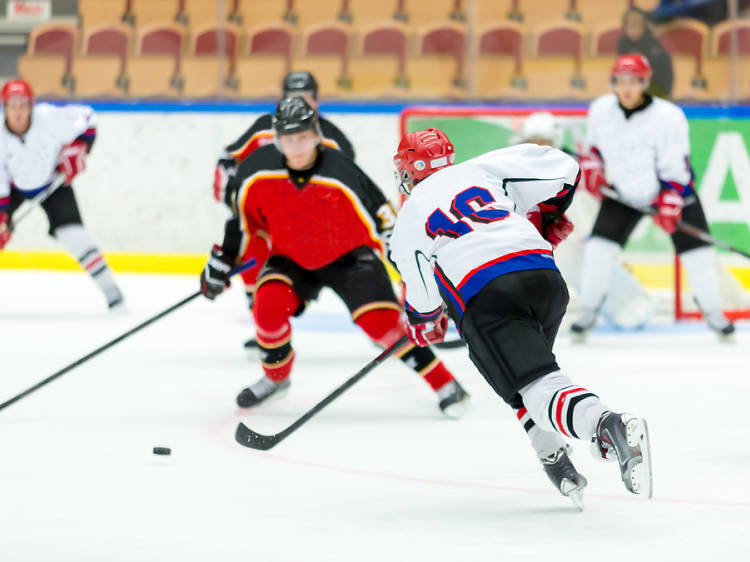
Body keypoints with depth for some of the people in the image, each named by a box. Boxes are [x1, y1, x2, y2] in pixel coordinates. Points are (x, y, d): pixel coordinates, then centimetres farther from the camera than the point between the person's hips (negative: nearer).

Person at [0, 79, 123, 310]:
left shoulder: (50, 118, -29)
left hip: (51, 181, -1)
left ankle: (110, 288, -6)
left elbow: (86, 118, -12)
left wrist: (77, 151, -19)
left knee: (72, 234, -15)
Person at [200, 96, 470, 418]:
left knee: (381, 321, -18)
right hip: (292, 258, 3)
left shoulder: (341, 173, -27)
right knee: (268, 306, -22)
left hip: (349, 255, -3)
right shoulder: (258, 170, -18)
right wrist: (220, 263, 5)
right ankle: (276, 377, 7)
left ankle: (444, 384, -5)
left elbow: (384, 220, -17)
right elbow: (241, 218, 0)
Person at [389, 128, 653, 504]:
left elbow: (423, 294, 22)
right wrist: (547, 217, 35)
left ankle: (607, 425, -44)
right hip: (545, 277, 5)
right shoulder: (482, 169, 23)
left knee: (535, 386, -14)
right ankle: (554, 456, 19)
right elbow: (561, 168, 17)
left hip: (483, 296, -5)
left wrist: (423, 324, 45)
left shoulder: (407, 222, 19)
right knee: (528, 362, 32)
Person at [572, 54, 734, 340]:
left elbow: (676, 168, -23)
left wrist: (670, 206, -28)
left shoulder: (668, 117, -25)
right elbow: (594, 143, 10)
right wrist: (592, 169, -5)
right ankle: (589, 310, 2)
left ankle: (712, 311, 15)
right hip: (623, 191, 2)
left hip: (672, 189, -2)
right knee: (600, 244, -12)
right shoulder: (600, 110, -12)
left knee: (695, 249, -5)